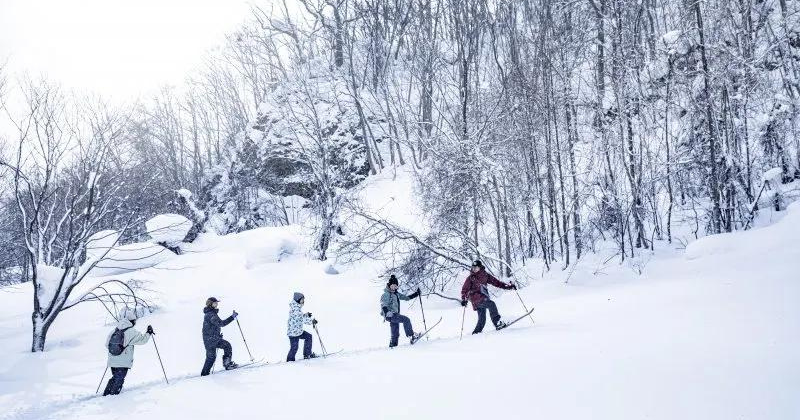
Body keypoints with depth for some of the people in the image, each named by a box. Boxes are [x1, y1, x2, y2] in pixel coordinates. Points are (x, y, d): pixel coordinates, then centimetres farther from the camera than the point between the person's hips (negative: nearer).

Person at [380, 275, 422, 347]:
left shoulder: (396, 294, 17)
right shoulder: (386, 294, -7)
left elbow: (406, 297, 24)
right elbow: (384, 305, -18)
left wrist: (416, 294, 16)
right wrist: (387, 313, -35)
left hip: (395, 315, 8)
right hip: (390, 315, -8)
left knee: (395, 334, 8)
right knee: (406, 319, -20)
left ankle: (392, 346, 14)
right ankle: (411, 335, -18)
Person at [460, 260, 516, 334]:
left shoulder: (485, 275, 10)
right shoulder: (470, 278, 2)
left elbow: (496, 282, 10)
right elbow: (464, 289, 4)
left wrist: (508, 286, 3)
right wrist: (464, 299, -9)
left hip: (484, 298, 5)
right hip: (476, 299, -5)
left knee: (482, 319, 4)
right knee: (491, 304, -27)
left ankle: (476, 333, 16)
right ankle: (497, 322, -32)